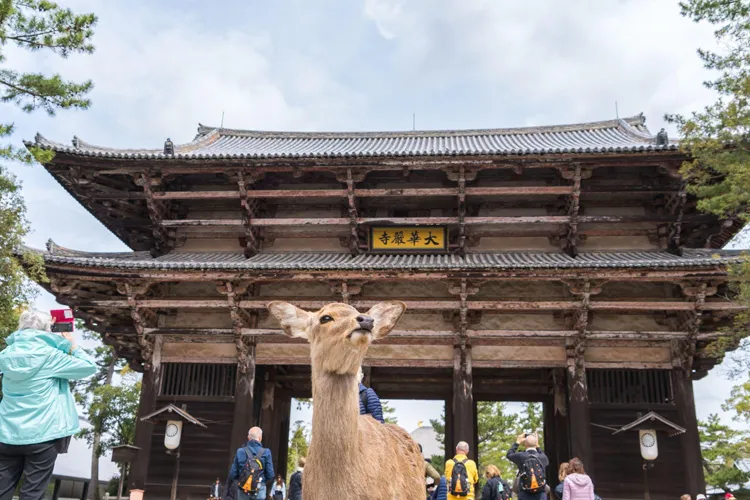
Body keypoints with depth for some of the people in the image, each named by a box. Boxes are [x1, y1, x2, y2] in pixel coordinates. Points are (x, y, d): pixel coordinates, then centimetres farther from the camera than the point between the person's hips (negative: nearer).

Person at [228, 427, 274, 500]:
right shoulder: (266, 452, -8)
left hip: (243, 490, 1)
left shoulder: (240, 451, -4)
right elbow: (270, 475, -6)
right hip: (259, 490, -1)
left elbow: (232, 474, -1)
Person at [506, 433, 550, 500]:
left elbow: (509, 454, 16)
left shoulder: (521, 456, -5)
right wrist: (537, 446, 29)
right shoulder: (542, 457, 0)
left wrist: (517, 442, 24)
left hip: (525, 495, -1)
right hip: (540, 494, 1)